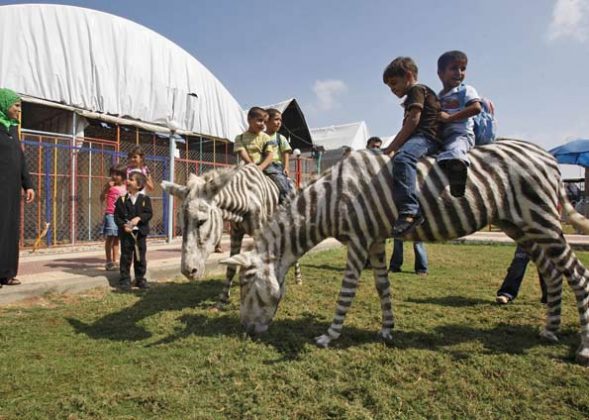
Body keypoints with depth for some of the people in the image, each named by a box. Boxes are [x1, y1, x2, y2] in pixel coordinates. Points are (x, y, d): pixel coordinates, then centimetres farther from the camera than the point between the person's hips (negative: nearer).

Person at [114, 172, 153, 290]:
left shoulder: (145, 199, 1)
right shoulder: (122, 199, 1)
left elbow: (149, 213, -6)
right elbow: (117, 216, -1)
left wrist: (139, 218, -22)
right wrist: (123, 225, -17)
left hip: (140, 232, 0)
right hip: (126, 233, 0)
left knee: (140, 257, 9)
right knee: (126, 256, 4)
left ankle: (140, 278, 20)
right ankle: (125, 279, 13)